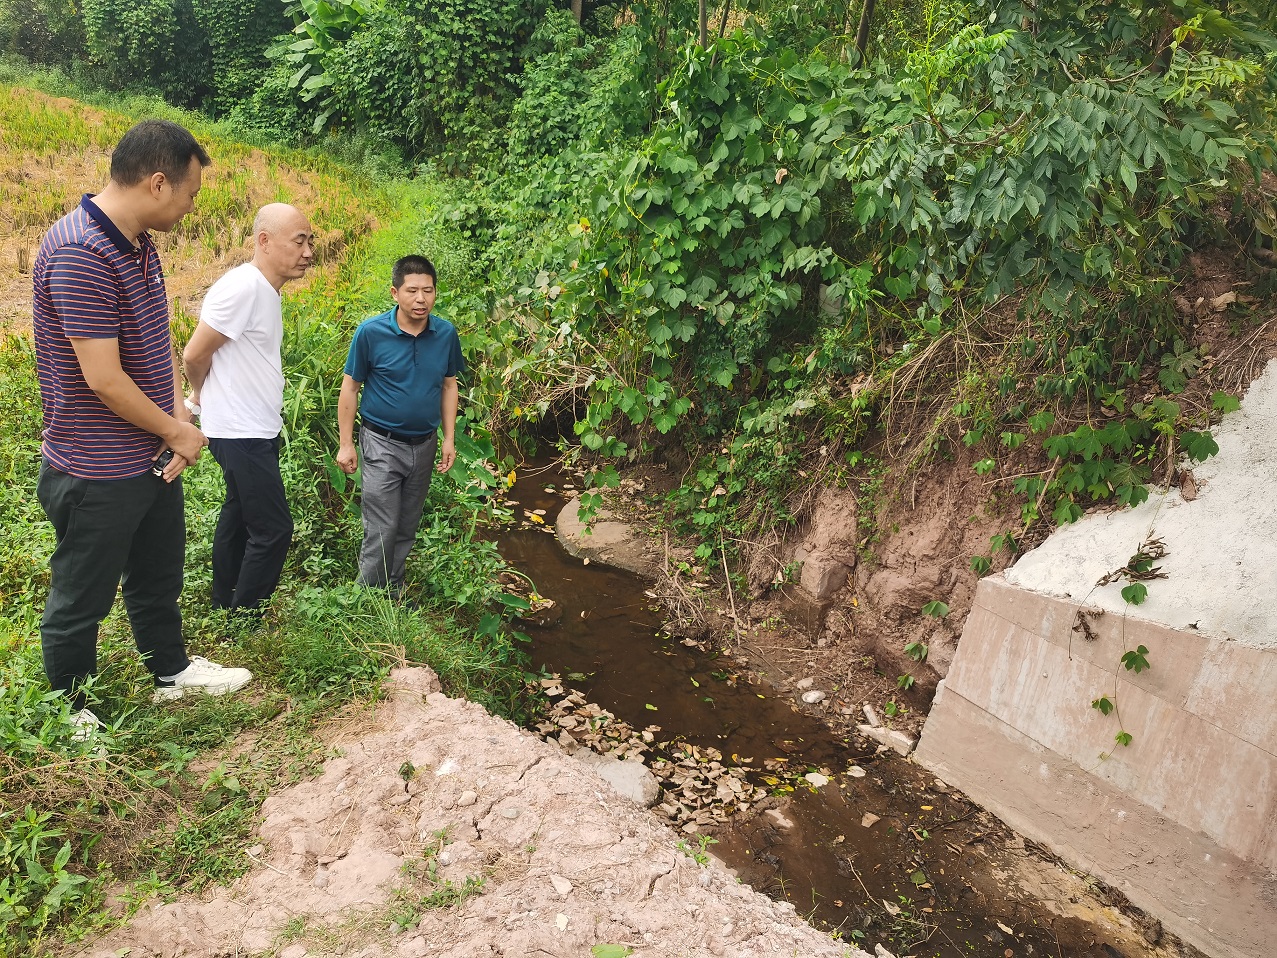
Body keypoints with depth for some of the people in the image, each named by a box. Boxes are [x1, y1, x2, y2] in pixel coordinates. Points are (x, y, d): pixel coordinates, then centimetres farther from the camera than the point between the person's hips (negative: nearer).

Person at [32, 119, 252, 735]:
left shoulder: (140, 247, 5)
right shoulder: (79, 252, -25)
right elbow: (104, 379, -27)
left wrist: (179, 421, -3)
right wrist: (178, 432, -13)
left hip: (153, 460, 9)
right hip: (95, 475, -9)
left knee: (159, 576, 25)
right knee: (81, 601, 11)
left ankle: (171, 671, 45)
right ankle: (72, 713, 30)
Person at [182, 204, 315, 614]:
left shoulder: (266, 290, 9)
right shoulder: (243, 287, -21)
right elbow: (195, 355, -17)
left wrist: (206, 396, 5)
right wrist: (201, 395, 1)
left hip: (259, 429, 10)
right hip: (241, 433, -10)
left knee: (238, 518, 19)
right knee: (273, 530, -5)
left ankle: (224, 607, 33)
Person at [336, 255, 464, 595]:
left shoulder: (446, 334, -4)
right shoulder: (371, 332, -14)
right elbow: (350, 389, -6)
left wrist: (449, 439, 5)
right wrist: (346, 444, -7)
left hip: (424, 444, 4)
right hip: (382, 444, -4)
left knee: (407, 529, 15)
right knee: (382, 531, -4)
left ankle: (395, 593, 31)